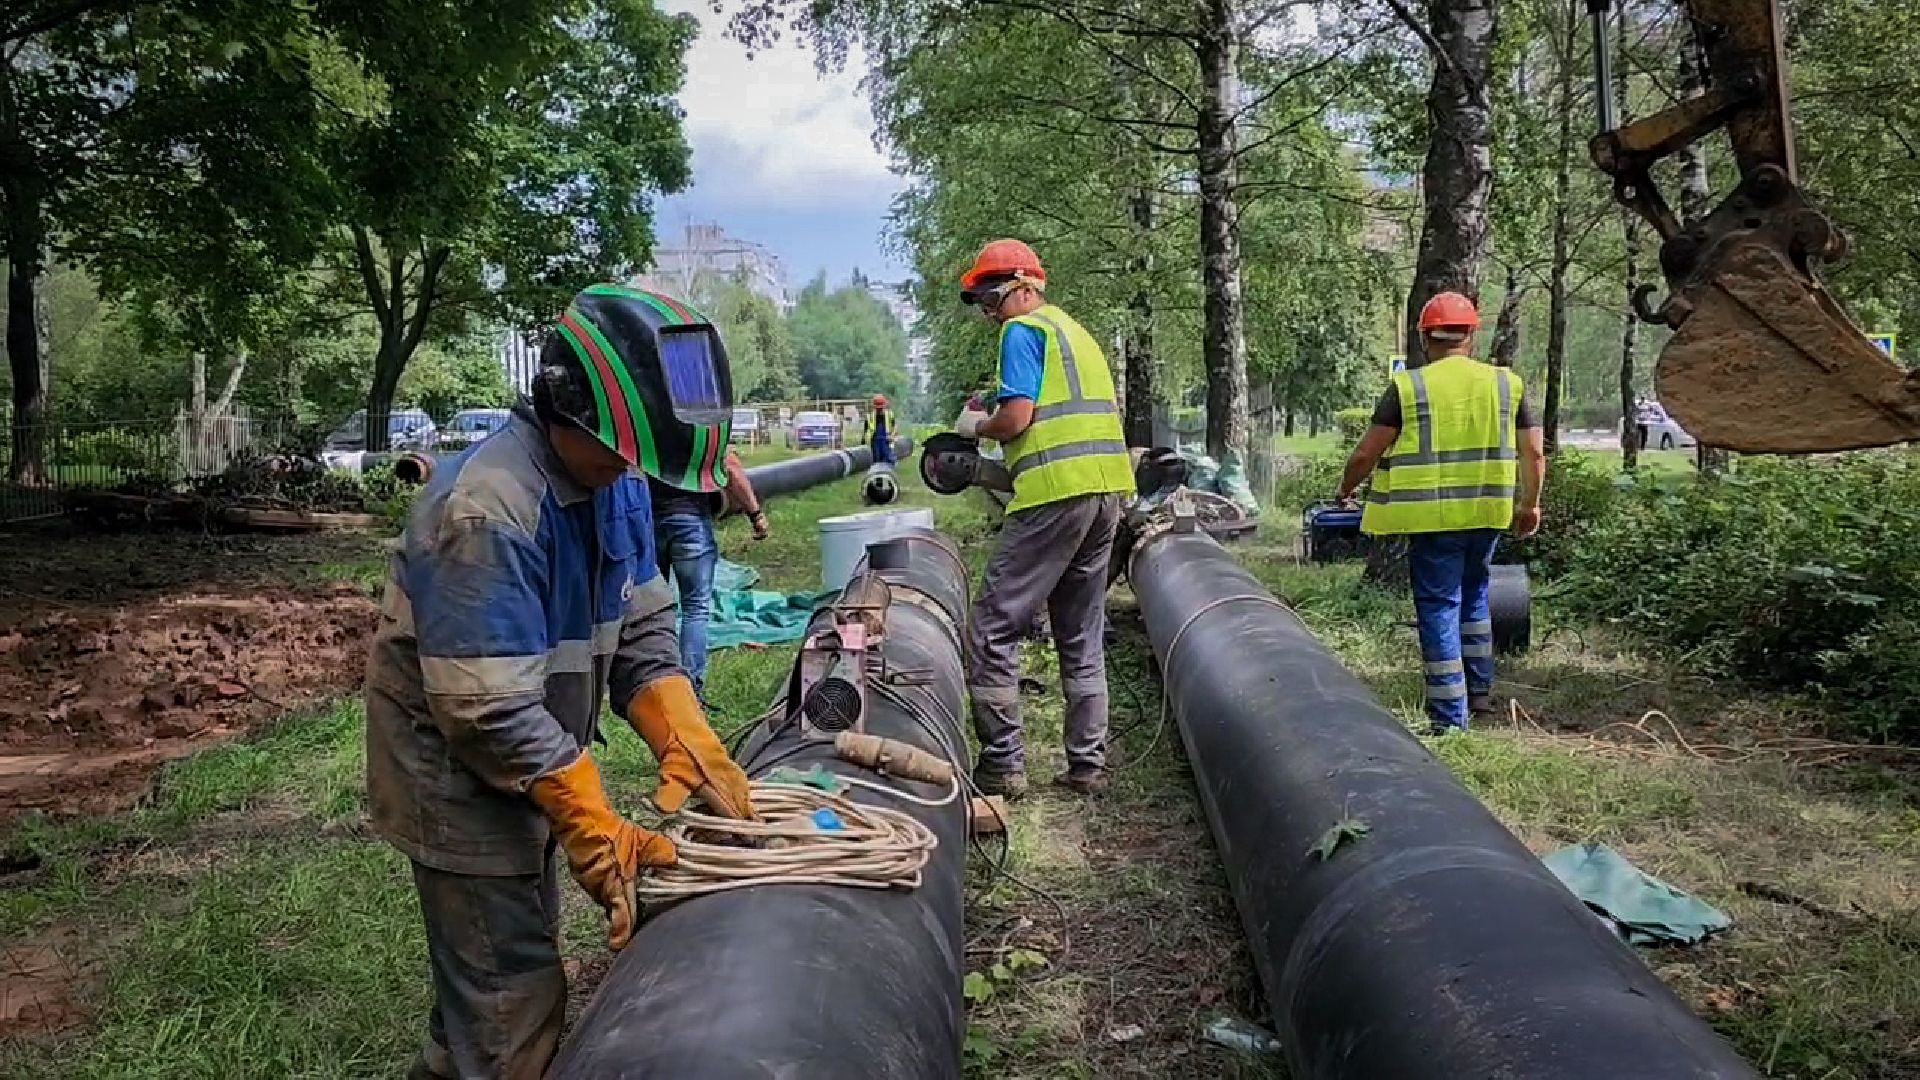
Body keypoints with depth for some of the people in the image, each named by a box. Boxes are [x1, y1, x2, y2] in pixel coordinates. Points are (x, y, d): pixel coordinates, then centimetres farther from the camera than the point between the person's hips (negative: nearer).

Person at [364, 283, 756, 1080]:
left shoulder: (615, 483, -5)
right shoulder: (487, 509, -32)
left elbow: (642, 631, -2)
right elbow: (492, 712, -31)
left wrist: (691, 745, -17)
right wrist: (599, 832, -28)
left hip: (528, 760, 9)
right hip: (459, 772, -9)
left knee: (505, 956, 26)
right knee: (514, 995, 1)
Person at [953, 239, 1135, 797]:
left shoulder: (1023, 330, -3)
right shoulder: (1077, 331, 24)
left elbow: (1017, 418, -12)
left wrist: (975, 426, 8)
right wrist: (995, 410, 22)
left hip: (1056, 491, -9)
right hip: (1106, 489, 9)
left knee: (993, 630, -4)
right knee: (1083, 639, 14)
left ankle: (1003, 765, -4)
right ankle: (1087, 764, 17)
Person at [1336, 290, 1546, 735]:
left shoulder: (1408, 386, -5)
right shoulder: (1506, 384, 5)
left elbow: (1367, 453, -5)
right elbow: (1533, 454, 7)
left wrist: (1346, 490, 13)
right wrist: (1530, 504, 22)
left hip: (1432, 517, -4)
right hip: (1486, 514, 4)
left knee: (1439, 606, 2)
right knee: (1473, 596, 23)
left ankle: (1450, 715, 1)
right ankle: (1479, 690, 34)